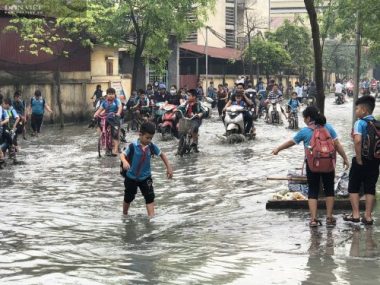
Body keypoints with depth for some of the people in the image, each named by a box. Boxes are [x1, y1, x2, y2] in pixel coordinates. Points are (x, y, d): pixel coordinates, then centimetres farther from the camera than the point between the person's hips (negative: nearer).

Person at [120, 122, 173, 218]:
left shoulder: (152, 147, -10)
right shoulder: (133, 146, -20)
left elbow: (162, 155, 3)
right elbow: (122, 155, -23)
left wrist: (169, 168, 1)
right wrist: (125, 162, -45)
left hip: (145, 177, 2)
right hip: (131, 177, -2)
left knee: (150, 197, -11)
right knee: (128, 198, 16)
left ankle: (151, 217, -13)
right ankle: (124, 215, 39)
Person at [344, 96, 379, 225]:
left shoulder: (360, 123, -12)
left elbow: (358, 140, -25)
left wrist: (359, 159, -18)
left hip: (362, 160, -5)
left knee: (353, 187, 9)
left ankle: (355, 215, 7)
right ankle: (368, 216, 10)